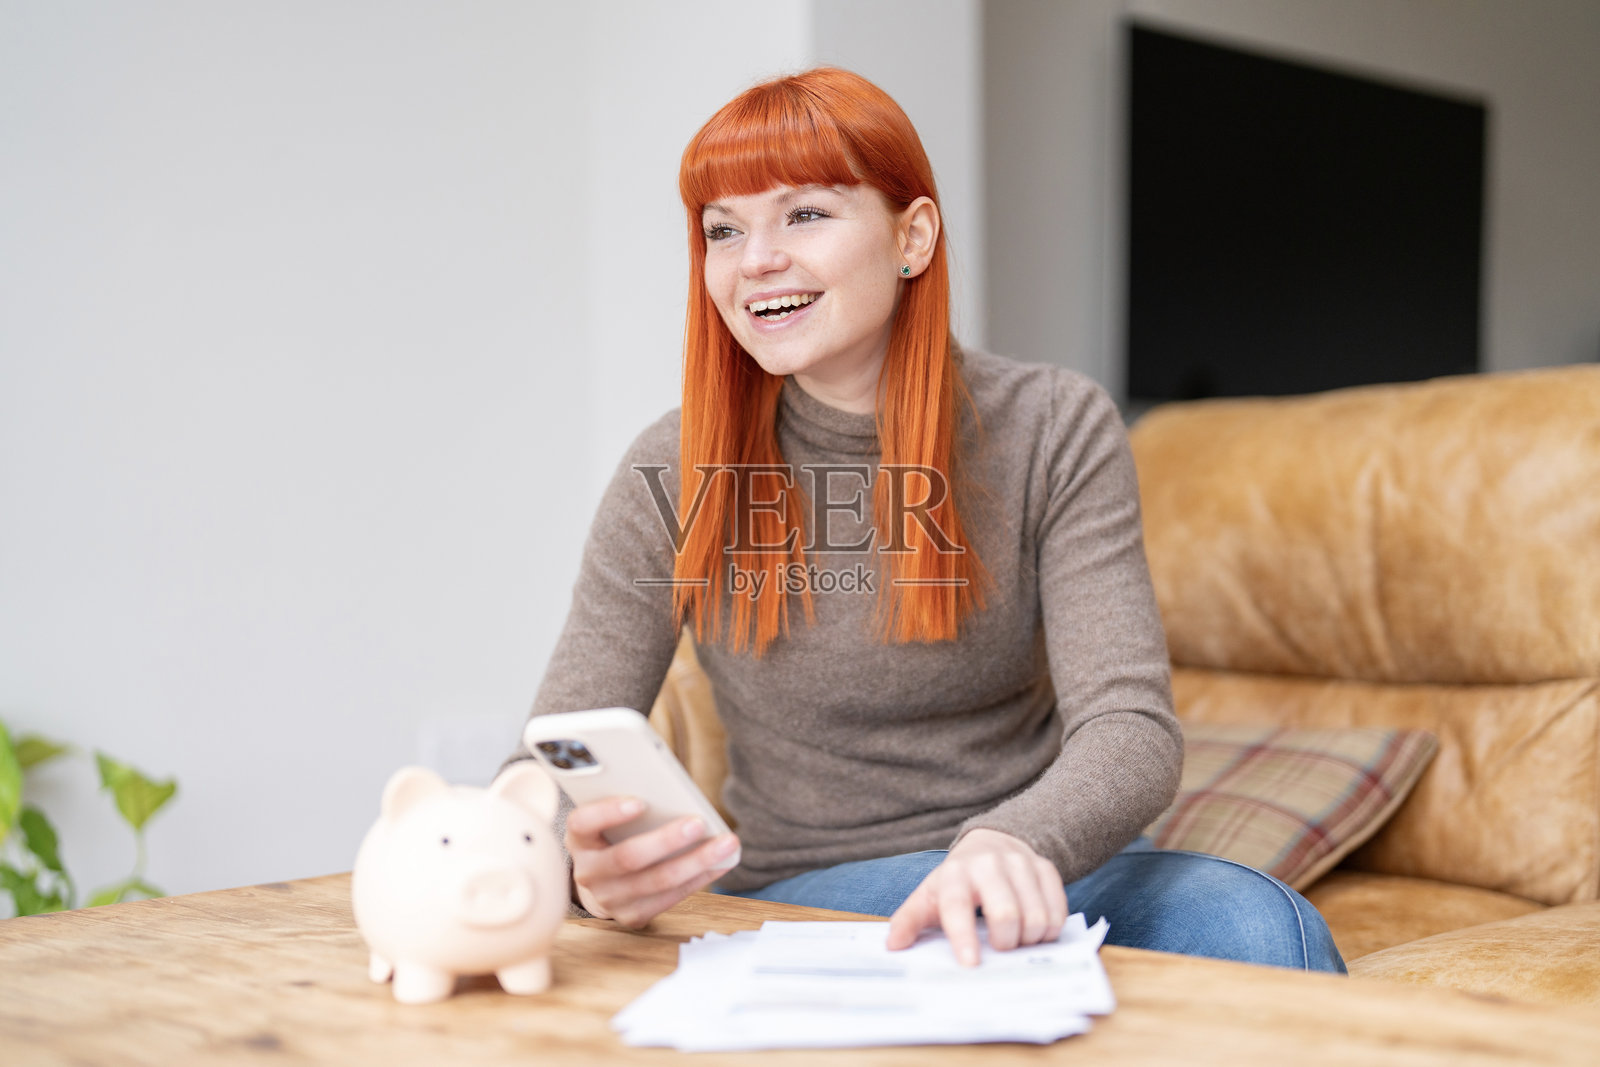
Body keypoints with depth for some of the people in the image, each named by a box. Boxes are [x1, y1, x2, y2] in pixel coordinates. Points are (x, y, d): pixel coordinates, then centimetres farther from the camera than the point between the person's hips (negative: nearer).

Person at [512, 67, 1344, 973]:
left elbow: (1131, 728, -16)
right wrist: (587, 863, -34)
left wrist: (1012, 846, -40)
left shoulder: (1054, 432, -6)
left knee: (1259, 927, -29)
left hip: (1040, 863, 2)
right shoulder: (677, 476, -6)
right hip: (802, 893, -1)